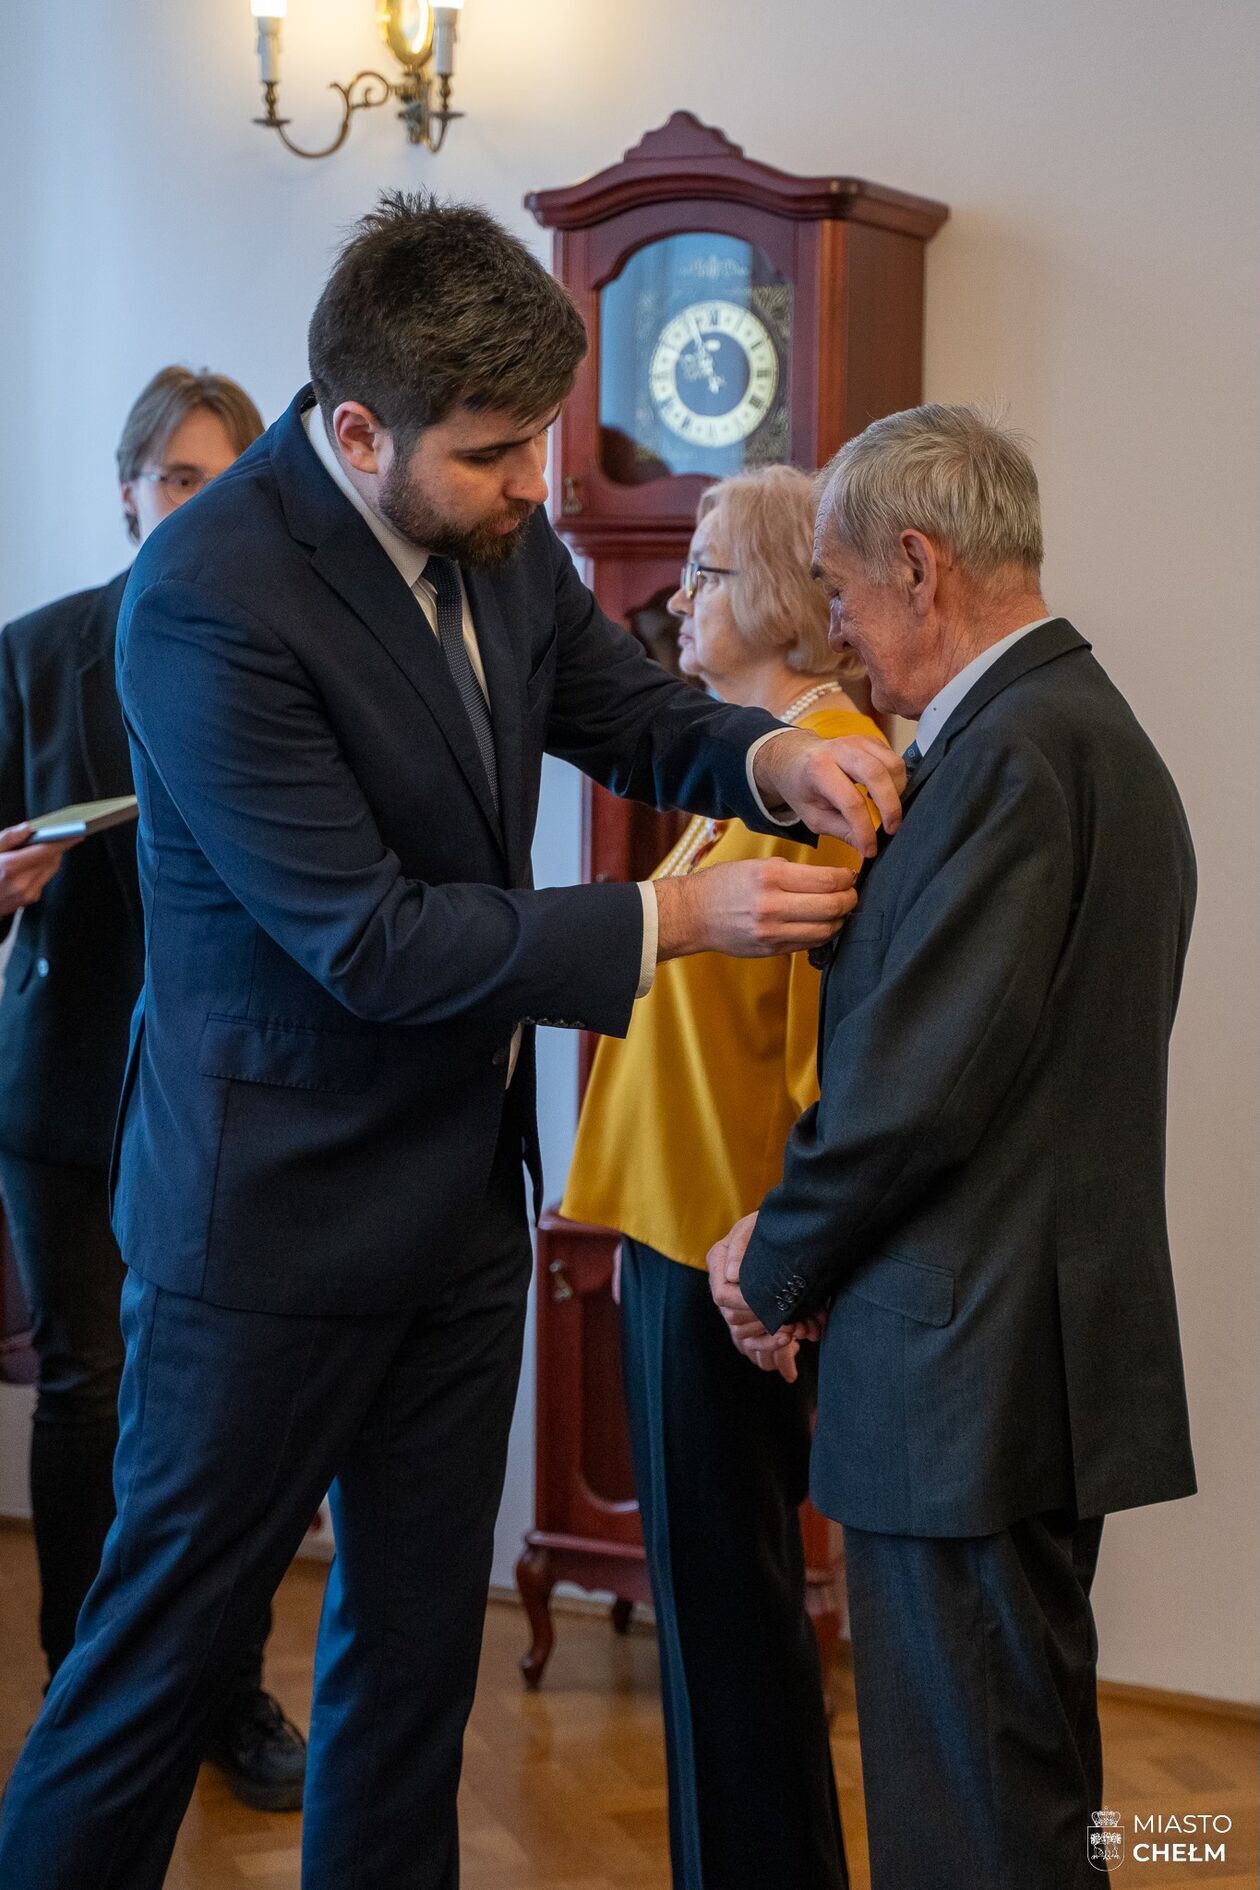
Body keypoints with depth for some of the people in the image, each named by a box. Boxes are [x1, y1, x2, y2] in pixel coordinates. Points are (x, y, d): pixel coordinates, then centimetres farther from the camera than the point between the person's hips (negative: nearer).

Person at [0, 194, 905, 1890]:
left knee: (421, 1632, 18)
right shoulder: (208, 599, -24)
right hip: (276, 1217, -7)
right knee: (167, 1634, 5)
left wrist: (772, 757, -8)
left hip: (460, 1193, 8)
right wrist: (669, 920, -22)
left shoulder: (497, 531, -1)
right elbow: (367, 938, -23)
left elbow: (630, 714, 15)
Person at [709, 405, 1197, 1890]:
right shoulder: (1096, 732, 15)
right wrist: (802, 1250, 9)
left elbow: (917, 1083, -21)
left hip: (971, 1366, -10)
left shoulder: (1010, 754, -17)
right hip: (1048, 1345, 10)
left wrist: (775, 1265, -4)